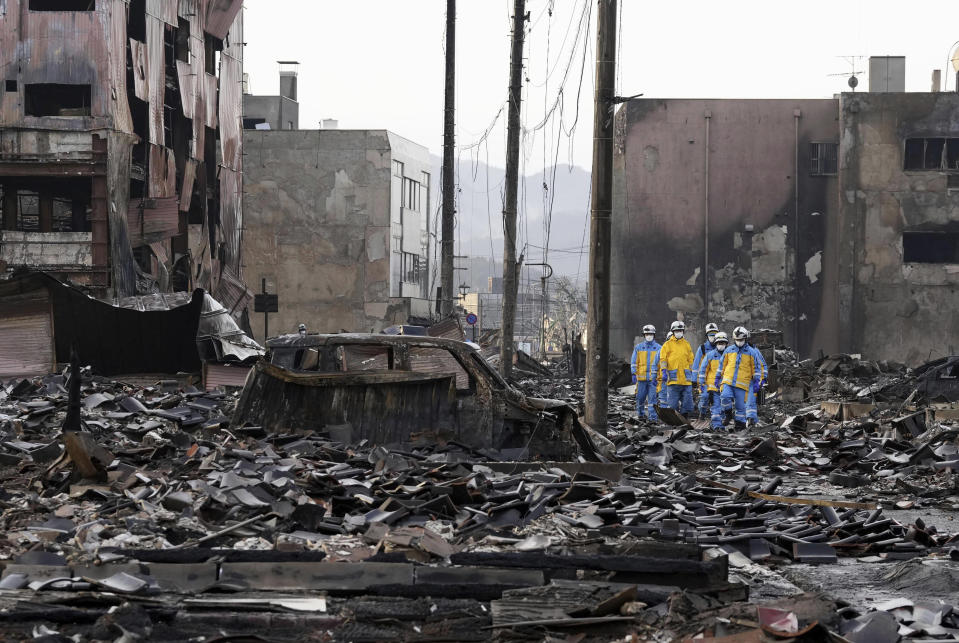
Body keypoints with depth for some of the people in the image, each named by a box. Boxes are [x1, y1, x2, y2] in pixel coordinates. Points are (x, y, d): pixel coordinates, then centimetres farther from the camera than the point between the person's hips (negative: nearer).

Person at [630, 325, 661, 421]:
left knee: (652, 398, -6)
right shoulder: (638, 347, 9)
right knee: (640, 397, 7)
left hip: (653, 378, -1)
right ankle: (640, 413, 28)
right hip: (641, 377, 1)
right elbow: (634, 362, 8)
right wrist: (634, 374, -1)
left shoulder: (658, 348, 6)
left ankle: (653, 416, -5)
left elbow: (658, 361, 5)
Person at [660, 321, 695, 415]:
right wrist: (664, 372, -12)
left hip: (686, 379, 3)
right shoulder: (667, 345, 5)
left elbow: (690, 360, 18)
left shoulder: (687, 345, 14)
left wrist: (690, 374, 13)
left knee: (687, 400, 2)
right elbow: (663, 359, 0)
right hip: (673, 378, -3)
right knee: (672, 403, -3)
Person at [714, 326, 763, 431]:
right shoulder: (728, 351, 12)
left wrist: (756, 381, 2)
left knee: (740, 405, -1)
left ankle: (740, 422, 11)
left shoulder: (751, 352, 4)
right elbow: (722, 365, 20)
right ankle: (728, 414, 2)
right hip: (727, 381, 2)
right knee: (725, 397, -22)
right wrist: (718, 378, 19)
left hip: (742, 383, -2)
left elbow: (756, 368, 8)